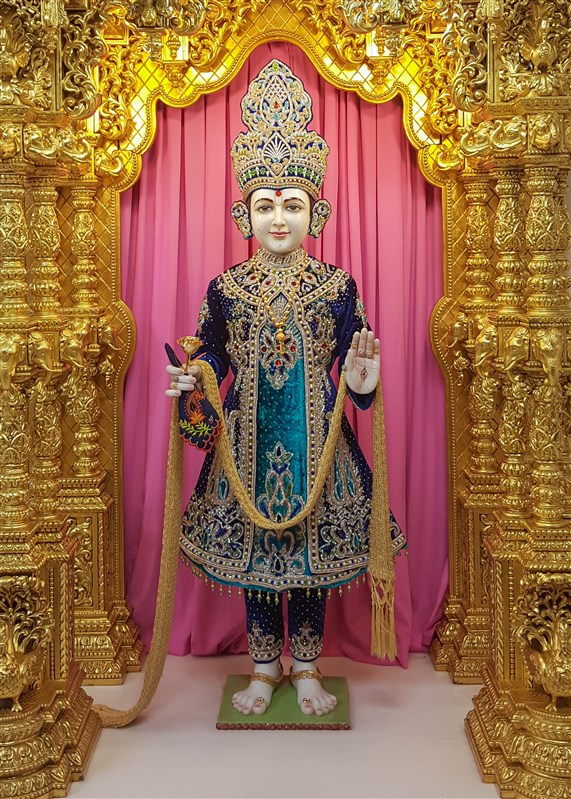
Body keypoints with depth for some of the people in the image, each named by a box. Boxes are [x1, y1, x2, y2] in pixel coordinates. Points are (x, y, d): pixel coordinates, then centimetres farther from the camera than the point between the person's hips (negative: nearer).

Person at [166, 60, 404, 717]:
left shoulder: (337, 285, -1)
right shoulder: (226, 287, 0)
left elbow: (351, 361, 2)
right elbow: (212, 355, 6)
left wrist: (360, 383, -19)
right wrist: (191, 379, -14)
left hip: (316, 437, 0)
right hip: (248, 439, 1)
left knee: (313, 546, 9)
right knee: (251, 547, 10)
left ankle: (306, 668, 30)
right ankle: (264, 667, 31)